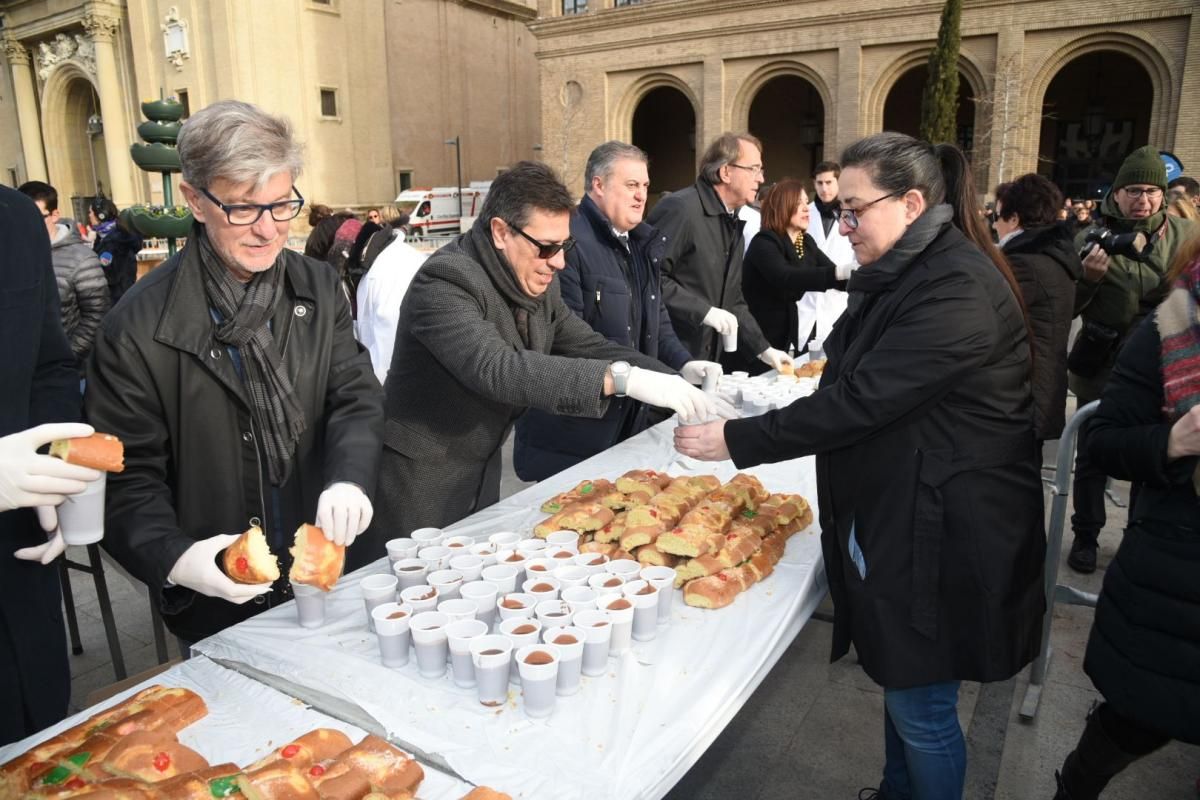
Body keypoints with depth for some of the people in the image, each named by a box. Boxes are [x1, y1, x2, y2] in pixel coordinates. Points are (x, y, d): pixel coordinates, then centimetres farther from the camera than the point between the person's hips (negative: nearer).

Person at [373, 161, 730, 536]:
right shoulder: (447, 281, -24)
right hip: (420, 481, -7)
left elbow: (589, 346, 2)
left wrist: (676, 384, -13)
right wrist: (622, 378, -43)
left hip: (484, 473, 7)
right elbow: (497, 370, -37)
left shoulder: (537, 283, 0)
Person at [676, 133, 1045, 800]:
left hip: (941, 534, -9)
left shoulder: (957, 288, -23)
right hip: (894, 519, 9)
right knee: (901, 681, 23)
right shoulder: (901, 275, 10)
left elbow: (861, 400, -27)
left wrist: (737, 439, -22)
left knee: (921, 707, 6)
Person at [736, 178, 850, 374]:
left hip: (795, 338, 7)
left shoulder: (806, 242, 8)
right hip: (760, 343, -7)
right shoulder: (764, 243, -15)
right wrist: (838, 272, -43)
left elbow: (838, 279, 5)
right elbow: (786, 279, -33)